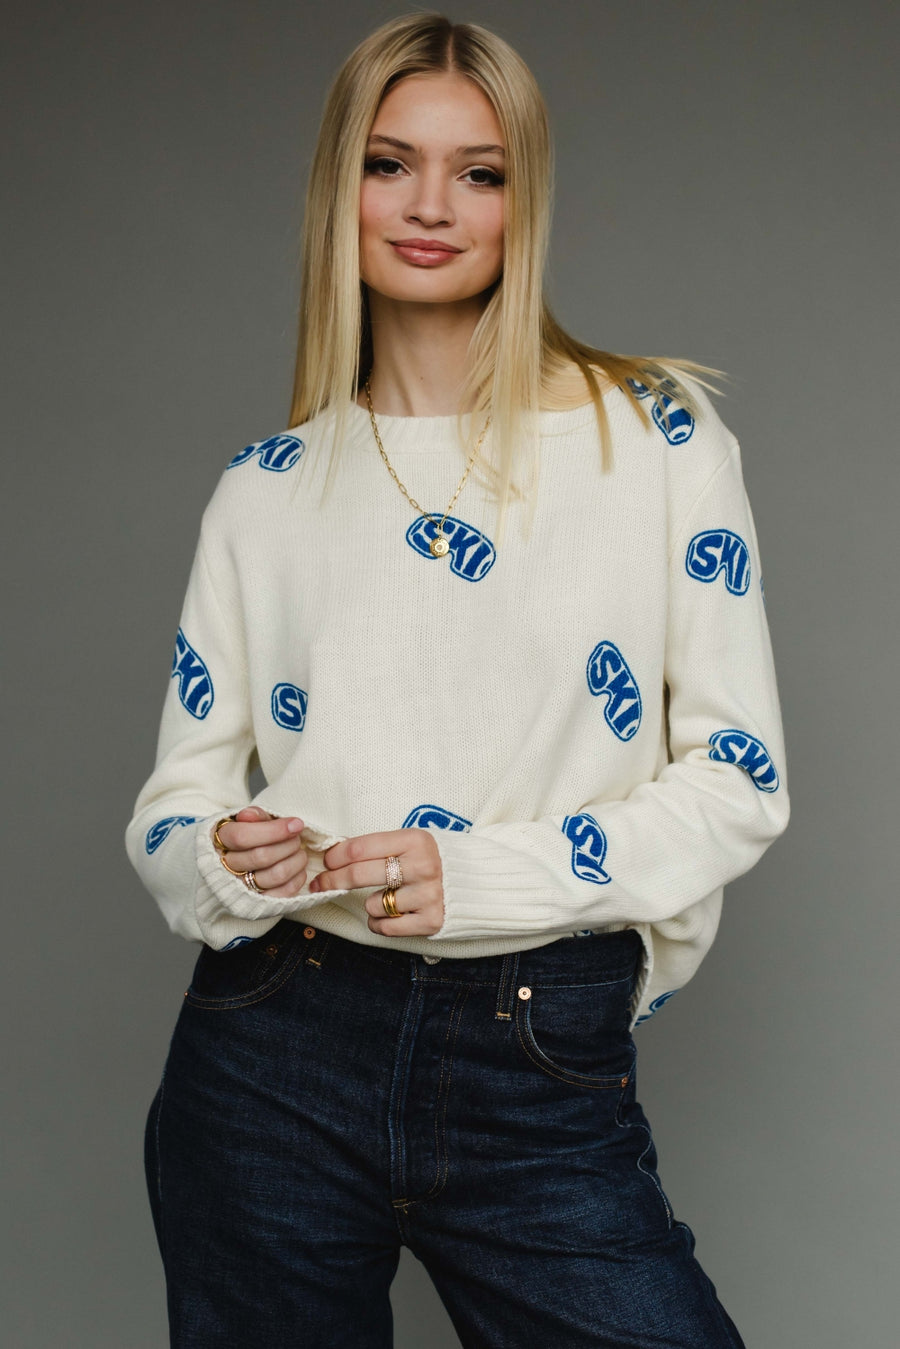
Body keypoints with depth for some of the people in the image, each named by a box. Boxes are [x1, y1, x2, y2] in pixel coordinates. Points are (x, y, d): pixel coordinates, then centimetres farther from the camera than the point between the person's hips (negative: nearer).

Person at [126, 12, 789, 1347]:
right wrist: (225, 862, -13)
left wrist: (488, 873, -15)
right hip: (275, 1050, 2)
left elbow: (741, 780, -3)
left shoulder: (660, 439, -1)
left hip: (542, 1076, -1)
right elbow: (175, 799, 10)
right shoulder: (266, 489, 6)